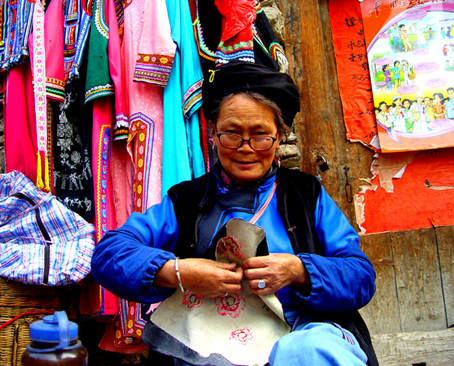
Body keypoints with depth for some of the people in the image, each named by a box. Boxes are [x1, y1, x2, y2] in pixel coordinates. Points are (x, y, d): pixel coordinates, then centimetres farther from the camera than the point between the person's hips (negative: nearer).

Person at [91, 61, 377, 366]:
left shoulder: (308, 193, 16)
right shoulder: (185, 200, 15)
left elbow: (362, 275, 7)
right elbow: (108, 252, 4)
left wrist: (299, 271, -13)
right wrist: (175, 272, -15)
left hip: (303, 333, 1)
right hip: (212, 339, 0)